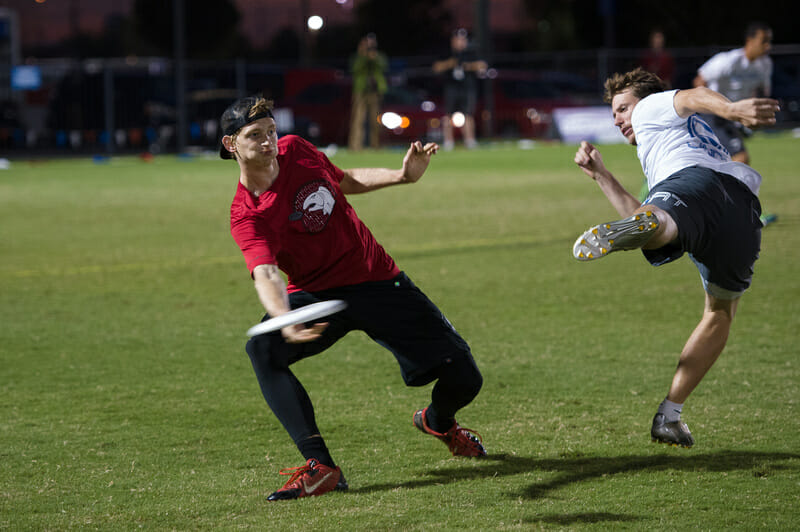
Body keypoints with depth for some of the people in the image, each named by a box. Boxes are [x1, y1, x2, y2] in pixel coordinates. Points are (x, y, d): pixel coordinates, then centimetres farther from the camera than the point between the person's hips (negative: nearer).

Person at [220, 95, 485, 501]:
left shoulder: (295, 149, -4)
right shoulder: (247, 215, -19)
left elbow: (345, 181, 17)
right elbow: (265, 274, -37)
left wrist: (401, 176, 1)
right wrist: (284, 319, -57)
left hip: (379, 281, 3)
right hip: (316, 294, -3)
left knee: (462, 380, -4)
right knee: (263, 348, -35)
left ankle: (439, 421, 37)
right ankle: (320, 468, -33)